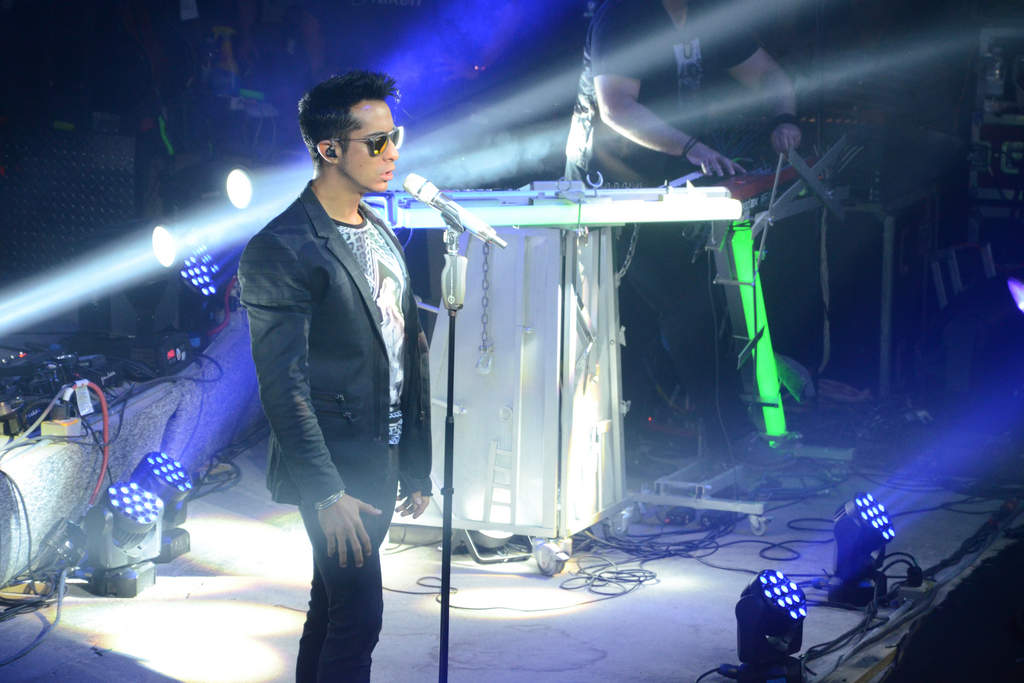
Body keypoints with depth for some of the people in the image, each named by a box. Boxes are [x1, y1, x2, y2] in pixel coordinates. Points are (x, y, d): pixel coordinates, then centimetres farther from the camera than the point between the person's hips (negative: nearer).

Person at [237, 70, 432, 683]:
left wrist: (416, 465, 14)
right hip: (335, 470, -8)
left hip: (382, 464, 8)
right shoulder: (280, 251, -15)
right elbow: (284, 385, -18)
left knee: (330, 610, 16)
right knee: (358, 619, -7)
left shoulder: (381, 232, 12)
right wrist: (327, 494, -21)